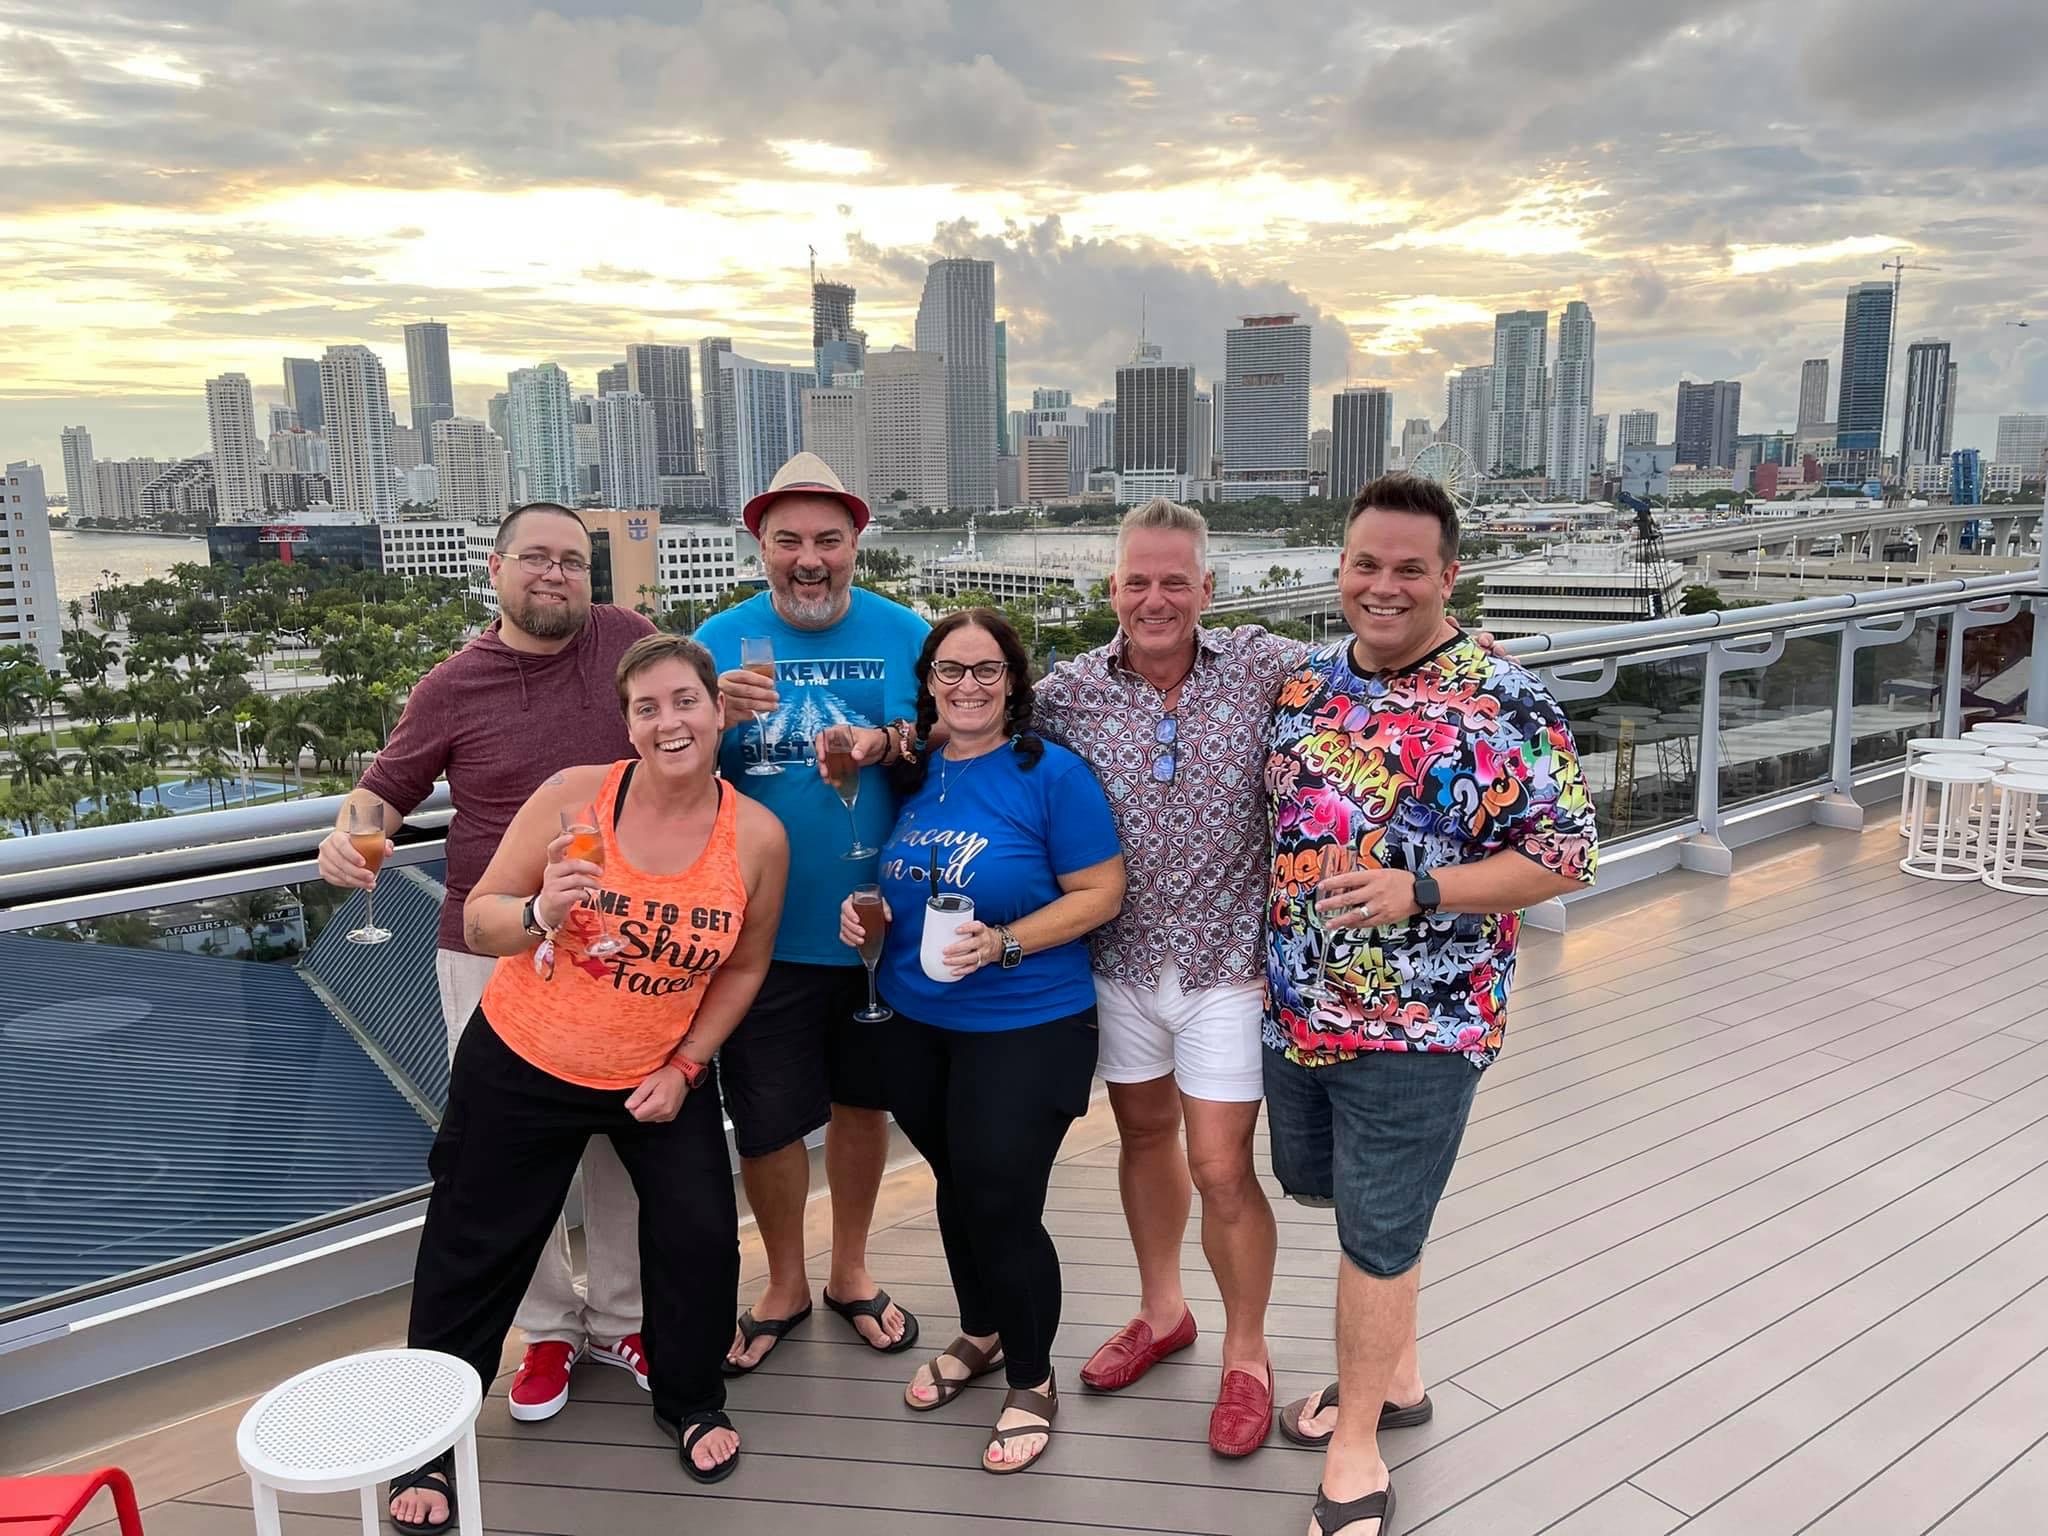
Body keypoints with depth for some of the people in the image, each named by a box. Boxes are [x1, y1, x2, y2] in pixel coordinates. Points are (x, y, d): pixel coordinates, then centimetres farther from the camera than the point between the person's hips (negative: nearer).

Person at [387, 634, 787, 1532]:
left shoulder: (757, 837, -14)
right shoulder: (574, 795, -19)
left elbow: (743, 968, 0)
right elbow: (478, 922, -13)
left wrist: (684, 1067, -5)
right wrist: (541, 913, -34)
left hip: (660, 1077, 1)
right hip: (522, 1065, -1)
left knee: (700, 1236, 1)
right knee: (474, 1252, 10)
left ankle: (691, 1404, 31)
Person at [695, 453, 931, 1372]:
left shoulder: (905, 635, -2)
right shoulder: (720, 640, -2)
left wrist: (908, 750, -20)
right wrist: (715, 717, -24)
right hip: (763, 933, 0)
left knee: (862, 1099, 17)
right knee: (765, 1121, 7)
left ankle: (850, 1273, 41)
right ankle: (785, 1286, 34)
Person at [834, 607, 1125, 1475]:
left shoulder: (1051, 774, -13)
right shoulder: (910, 777, 4)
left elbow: (1100, 893, -14)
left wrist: (1004, 942, -25)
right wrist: (864, 913, -3)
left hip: (1024, 1029, -5)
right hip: (913, 1024, 6)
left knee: (1002, 1204, -2)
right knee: (956, 1185, 20)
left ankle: (1031, 1381, 24)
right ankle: (980, 1333, 45)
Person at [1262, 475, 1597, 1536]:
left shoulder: (1506, 706, -14)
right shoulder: (1304, 685, 4)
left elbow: (1565, 856, -14)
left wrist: (1417, 892, -26)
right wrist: (1271, 956, 7)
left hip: (1418, 1024, -7)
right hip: (1295, 1003, 7)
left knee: (1377, 1232, 5)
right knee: (1319, 1186, 21)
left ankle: (1356, 1444, 27)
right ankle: (1394, 1371, 46)